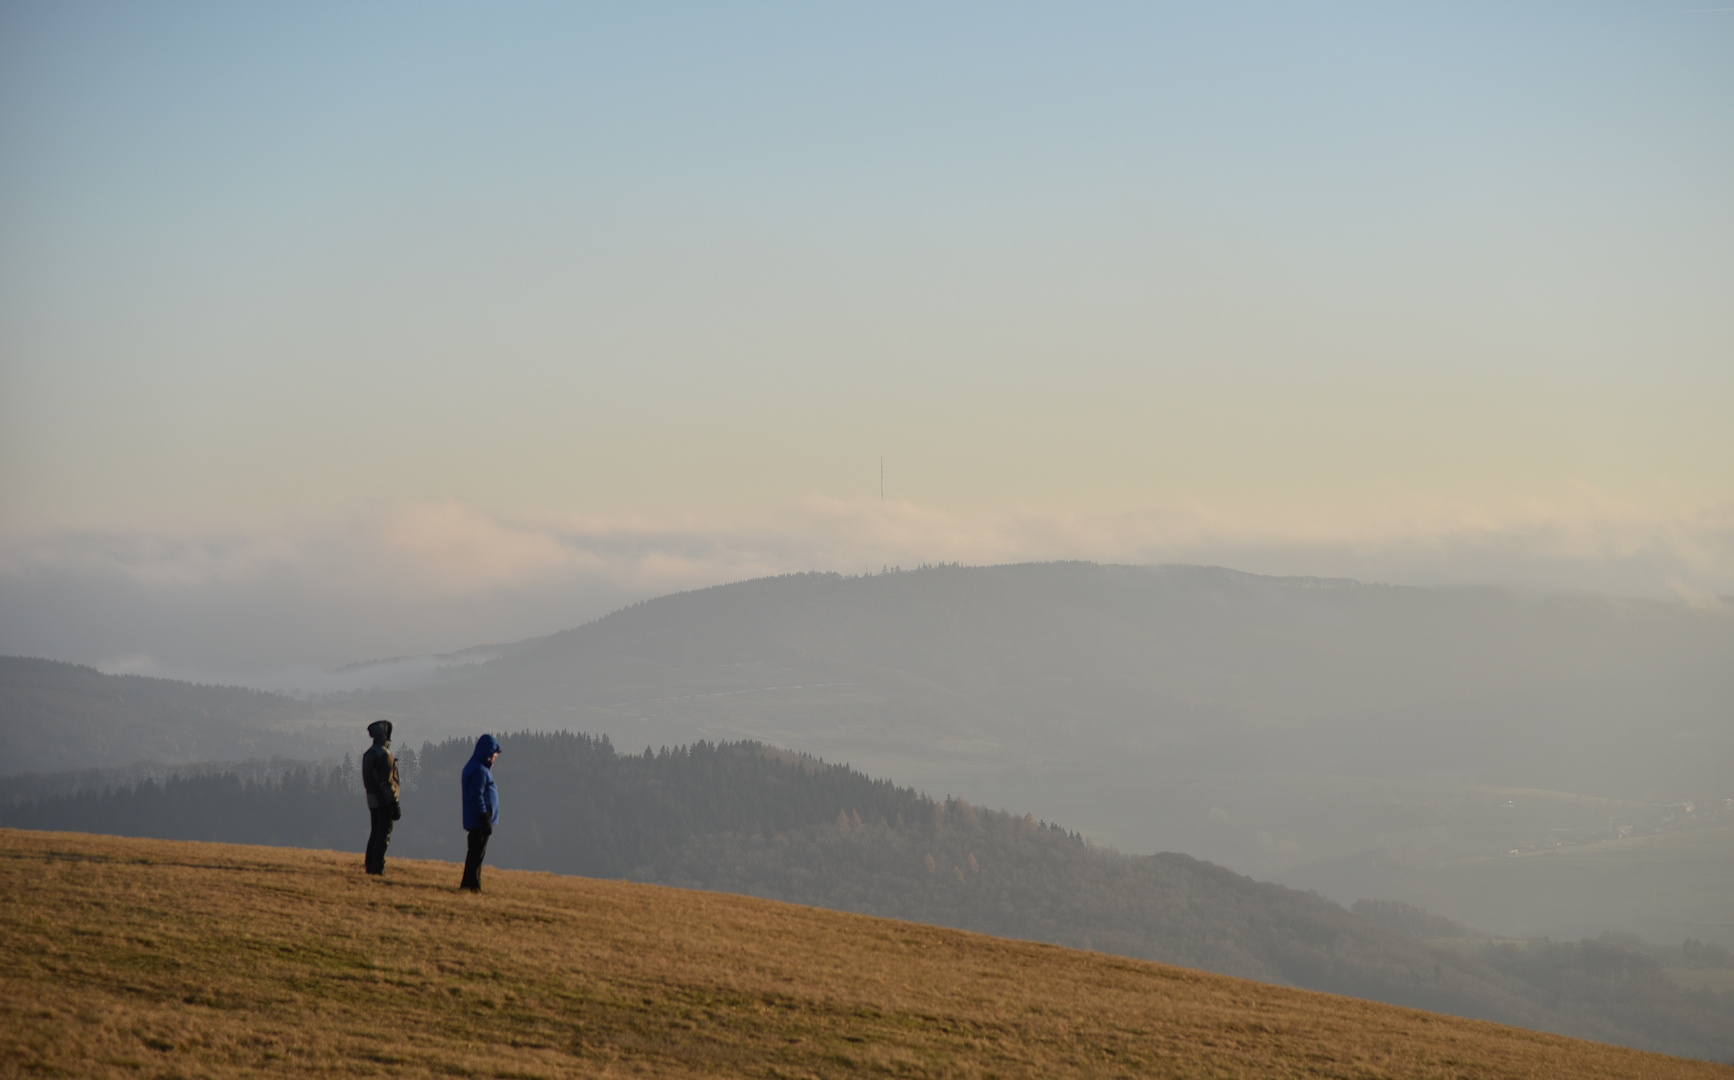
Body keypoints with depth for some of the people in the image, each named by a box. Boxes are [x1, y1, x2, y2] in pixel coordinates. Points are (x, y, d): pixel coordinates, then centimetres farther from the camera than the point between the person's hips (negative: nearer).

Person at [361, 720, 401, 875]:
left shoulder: (368, 754, 13)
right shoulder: (384, 754, -16)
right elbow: (386, 782, -20)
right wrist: (395, 803, -17)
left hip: (372, 799, 9)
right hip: (384, 800, -9)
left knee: (375, 833, 15)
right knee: (384, 833, -5)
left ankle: (370, 866, 18)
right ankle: (378, 866, -7)